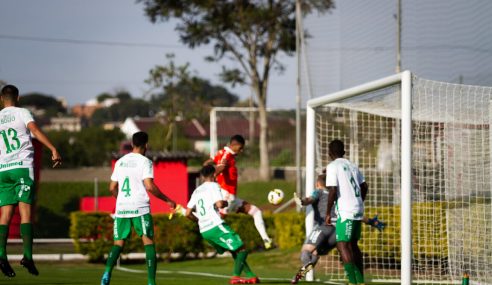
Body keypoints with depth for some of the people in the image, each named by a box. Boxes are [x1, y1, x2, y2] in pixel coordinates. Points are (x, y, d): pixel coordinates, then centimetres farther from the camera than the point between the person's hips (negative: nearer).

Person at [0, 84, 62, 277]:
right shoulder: (22, 113, 4)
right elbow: (35, 130, -13)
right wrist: (53, 150, -20)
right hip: (22, 167, -4)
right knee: (25, 211, -7)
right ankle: (27, 256, -17)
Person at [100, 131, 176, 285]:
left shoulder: (120, 162, 13)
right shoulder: (145, 162, -5)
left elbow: (112, 188, 16)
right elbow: (149, 186, -15)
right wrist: (167, 200, -5)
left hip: (121, 208, 5)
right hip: (140, 208, -5)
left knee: (118, 243, 10)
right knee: (148, 243, 0)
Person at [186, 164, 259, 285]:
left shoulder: (197, 191, 18)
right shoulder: (213, 186, -2)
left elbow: (188, 213, 13)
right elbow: (219, 204, -19)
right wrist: (227, 203, 3)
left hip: (204, 231, 8)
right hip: (216, 226, -8)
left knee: (235, 251, 17)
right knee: (241, 248, -4)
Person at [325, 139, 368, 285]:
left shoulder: (332, 167, -6)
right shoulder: (352, 166, 16)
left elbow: (333, 191, -15)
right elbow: (364, 187, 18)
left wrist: (328, 213, -8)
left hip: (345, 211, -8)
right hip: (358, 210, 8)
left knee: (342, 245, -10)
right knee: (353, 244, 17)